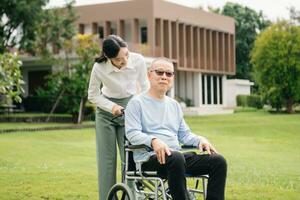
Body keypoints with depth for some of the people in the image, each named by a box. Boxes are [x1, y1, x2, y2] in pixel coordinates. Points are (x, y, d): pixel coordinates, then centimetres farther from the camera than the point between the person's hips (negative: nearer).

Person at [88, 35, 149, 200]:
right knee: (107, 160, -1)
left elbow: (144, 86, -2)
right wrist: (112, 107, -22)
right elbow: (92, 96, -8)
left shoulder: (138, 60, -21)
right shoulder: (99, 68, -24)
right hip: (106, 112, -1)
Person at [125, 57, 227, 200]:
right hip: (149, 158, -7)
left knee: (218, 161, -13)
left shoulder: (174, 105, 25)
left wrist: (199, 140, 3)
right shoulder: (137, 103, 4)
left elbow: (184, 134, 26)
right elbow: (132, 133, -8)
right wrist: (153, 141, -27)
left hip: (177, 156, 7)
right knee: (176, 159, -40)